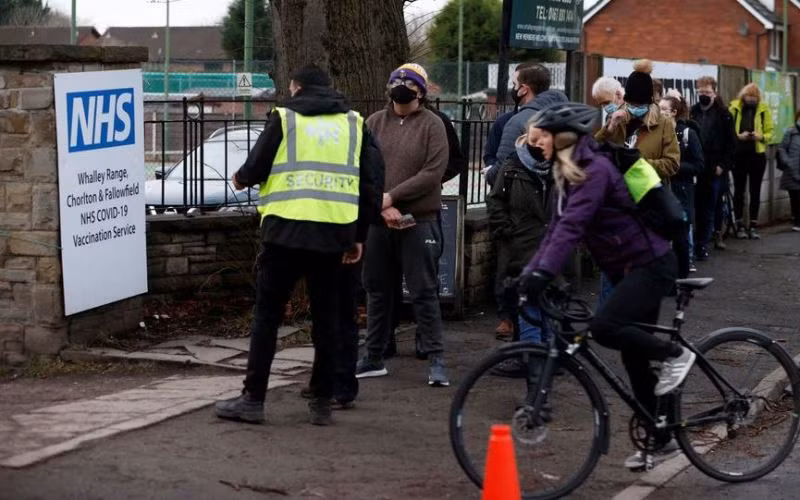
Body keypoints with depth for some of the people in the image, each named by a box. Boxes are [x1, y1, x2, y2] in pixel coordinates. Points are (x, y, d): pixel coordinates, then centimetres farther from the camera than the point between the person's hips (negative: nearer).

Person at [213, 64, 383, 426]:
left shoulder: (284, 117, 3)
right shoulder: (354, 123, 13)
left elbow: (255, 168, 1)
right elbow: (371, 186, 12)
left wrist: (240, 179, 24)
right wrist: (358, 236, 17)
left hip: (286, 232, -3)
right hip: (333, 234, 3)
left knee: (267, 315, 4)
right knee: (326, 318, 10)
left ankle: (253, 399, 4)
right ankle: (322, 403, 11)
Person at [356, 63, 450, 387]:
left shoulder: (432, 125, -2)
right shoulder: (375, 123, 7)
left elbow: (433, 172, -12)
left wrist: (392, 196, -15)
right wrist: (383, 208, -12)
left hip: (419, 222, -4)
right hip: (378, 221, 4)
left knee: (424, 292, -2)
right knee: (378, 290, 12)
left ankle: (435, 359, 2)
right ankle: (374, 358, 21)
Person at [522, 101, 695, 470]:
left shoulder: (595, 169, -20)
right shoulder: (566, 176, 9)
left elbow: (572, 226, -30)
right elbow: (556, 229, 7)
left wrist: (543, 272, -37)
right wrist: (528, 272, -2)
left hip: (649, 264, -10)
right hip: (628, 269, 10)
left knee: (604, 328, -26)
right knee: (634, 359, 11)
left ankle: (674, 354, -5)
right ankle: (660, 439, 21)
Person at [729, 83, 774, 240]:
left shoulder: (763, 109, 1)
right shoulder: (734, 108, -2)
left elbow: (770, 131, 3)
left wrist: (761, 136, -17)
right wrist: (738, 136, -19)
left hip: (757, 155, 1)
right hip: (739, 154, -1)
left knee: (755, 191, 6)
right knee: (739, 190, 5)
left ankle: (753, 226, 12)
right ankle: (740, 225, 12)